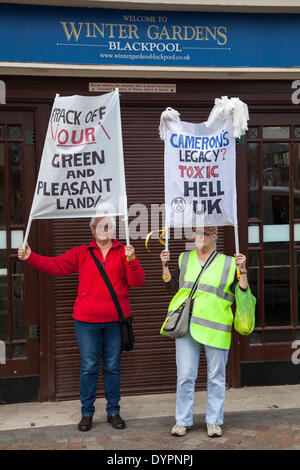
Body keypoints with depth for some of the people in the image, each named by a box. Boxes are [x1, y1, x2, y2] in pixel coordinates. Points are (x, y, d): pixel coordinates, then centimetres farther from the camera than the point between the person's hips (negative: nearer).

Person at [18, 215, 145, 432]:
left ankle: (113, 411, 21)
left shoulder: (123, 252, 4)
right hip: (87, 320, 0)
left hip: (115, 320, 0)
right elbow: (56, 265, 2)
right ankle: (87, 413, 15)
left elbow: (137, 281, -3)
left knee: (113, 367, 9)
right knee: (89, 367, 4)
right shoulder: (81, 253, 7)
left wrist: (131, 260, -20)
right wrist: (30, 257, -9)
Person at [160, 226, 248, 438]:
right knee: (185, 375, 1)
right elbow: (171, 287, 12)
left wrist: (242, 269, -11)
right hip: (187, 325, 2)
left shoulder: (228, 263, 5)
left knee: (216, 377, 5)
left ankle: (214, 421, 18)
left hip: (215, 328, -1)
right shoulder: (185, 259, 12)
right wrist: (165, 265, 1)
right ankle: (183, 420, 14)